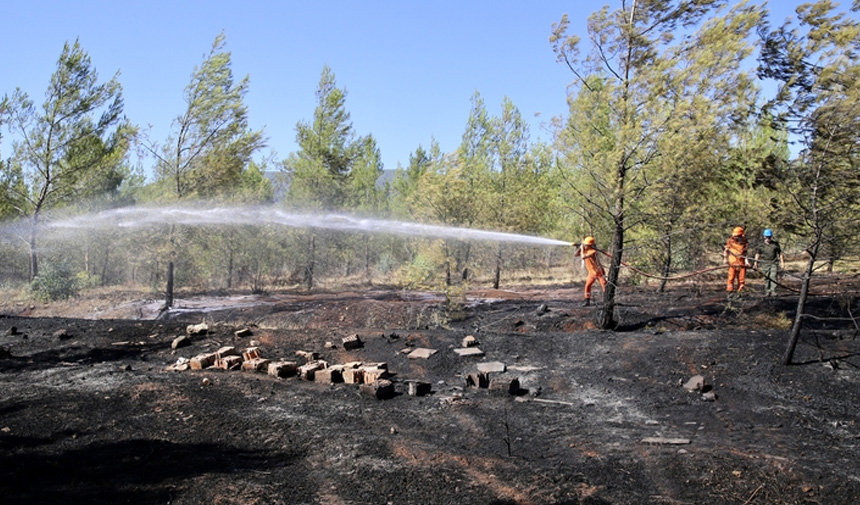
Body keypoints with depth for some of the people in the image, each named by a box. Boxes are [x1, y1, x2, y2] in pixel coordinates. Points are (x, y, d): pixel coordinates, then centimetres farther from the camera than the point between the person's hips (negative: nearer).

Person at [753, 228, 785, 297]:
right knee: (767, 278, 4)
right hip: (765, 263, 1)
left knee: (773, 277, -13)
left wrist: (782, 263, 7)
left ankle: (773, 291, -16)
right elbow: (757, 254, 7)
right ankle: (767, 292, 12)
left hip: (774, 263, -1)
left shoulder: (775, 244, 6)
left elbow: (780, 253, 10)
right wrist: (755, 262, -3)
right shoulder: (761, 245, 7)